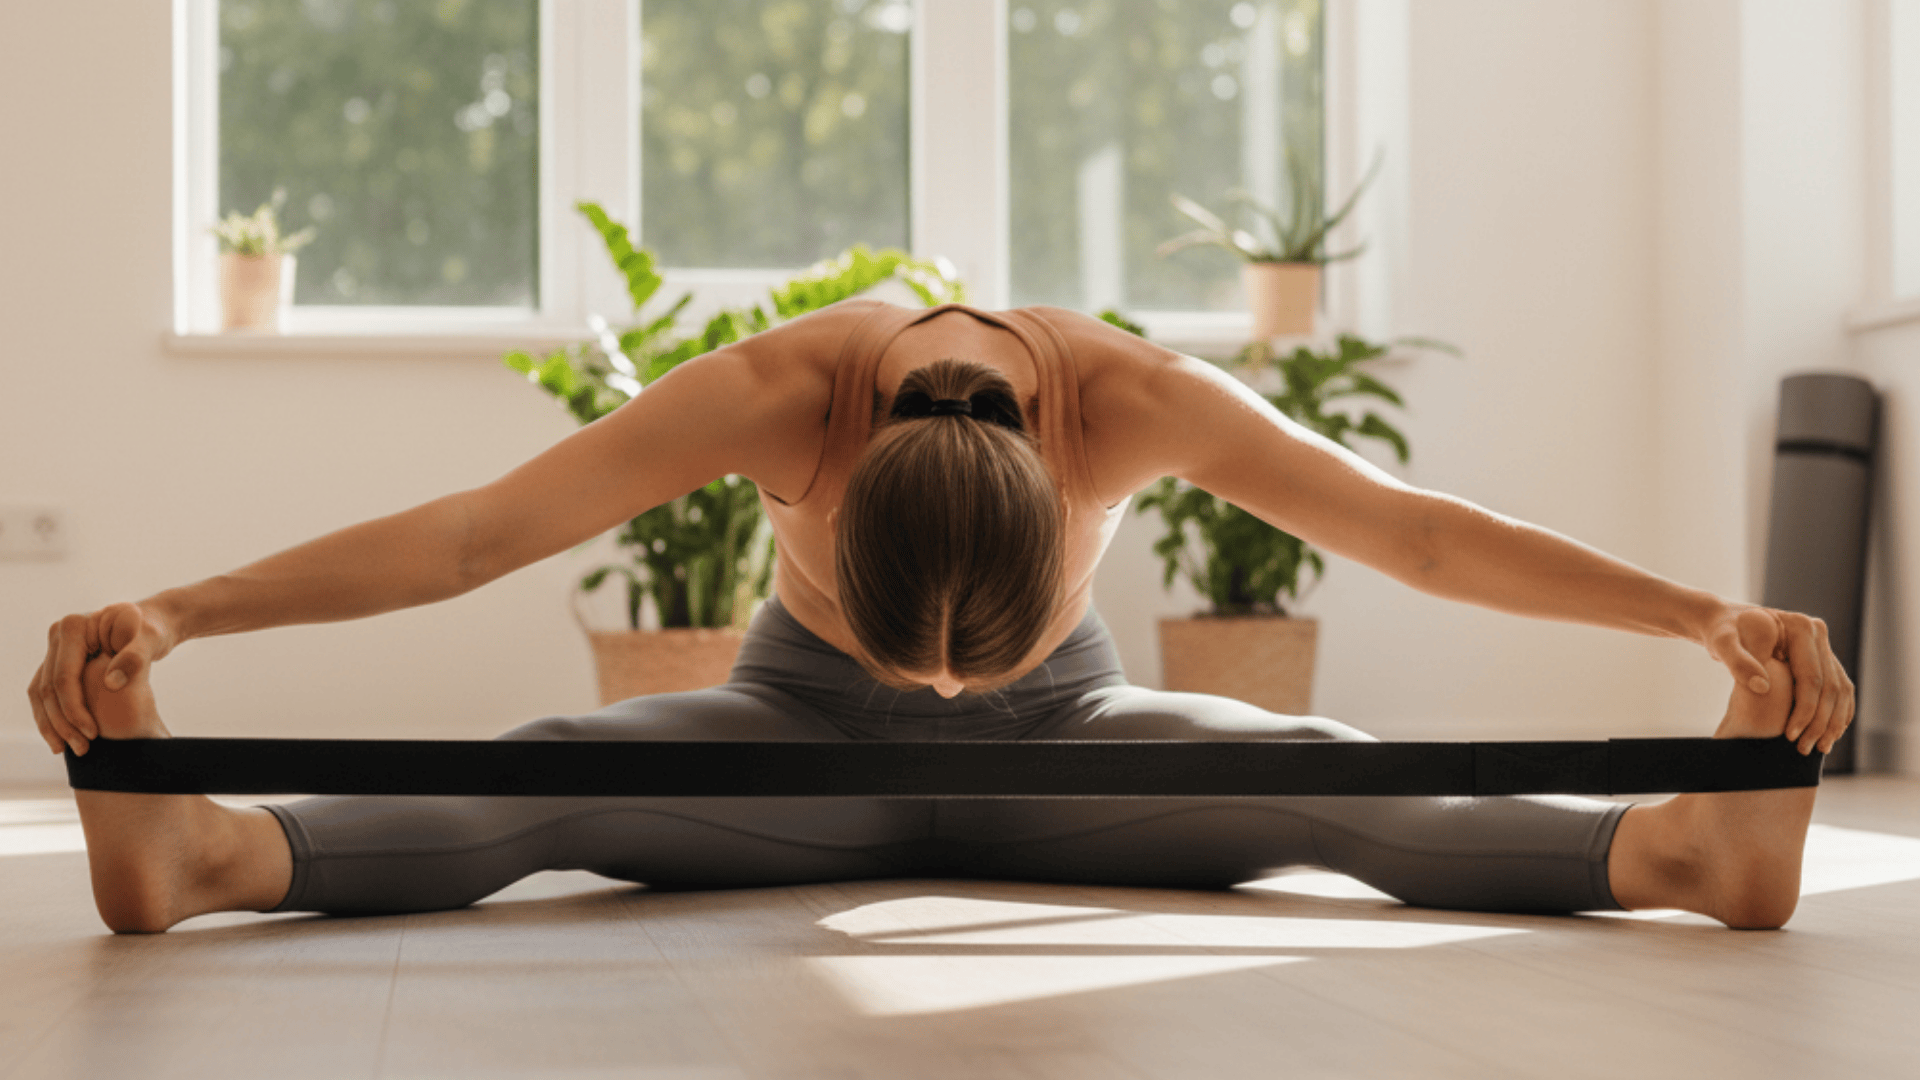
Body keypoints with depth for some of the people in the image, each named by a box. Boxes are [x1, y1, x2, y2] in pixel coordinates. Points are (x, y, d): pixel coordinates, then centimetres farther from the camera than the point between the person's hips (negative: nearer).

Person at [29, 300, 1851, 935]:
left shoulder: (1135, 398, -32)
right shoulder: (776, 390, -34)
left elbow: (1425, 529, -32)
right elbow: (469, 531, -38)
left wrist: (1716, 615, -42)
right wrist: (165, 614, -48)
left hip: (1062, 736, 1)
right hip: (800, 730, -1)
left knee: (1325, 779, -28)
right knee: (543, 777, -32)